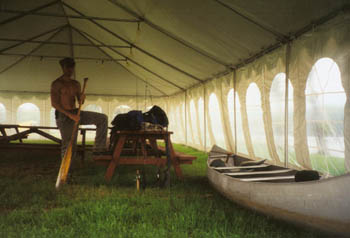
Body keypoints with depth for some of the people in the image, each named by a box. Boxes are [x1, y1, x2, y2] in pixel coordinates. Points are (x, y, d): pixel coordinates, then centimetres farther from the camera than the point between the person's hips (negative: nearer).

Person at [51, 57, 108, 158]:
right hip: (63, 116, -6)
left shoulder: (76, 84, 14)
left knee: (103, 118, -4)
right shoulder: (56, 83, -7)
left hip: (75, 113, 6)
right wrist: (70, 115, -22)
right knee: (69, 146, -10)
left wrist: (82, 98, -10)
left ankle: (98, 148, -4)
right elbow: (54, 103, -14)